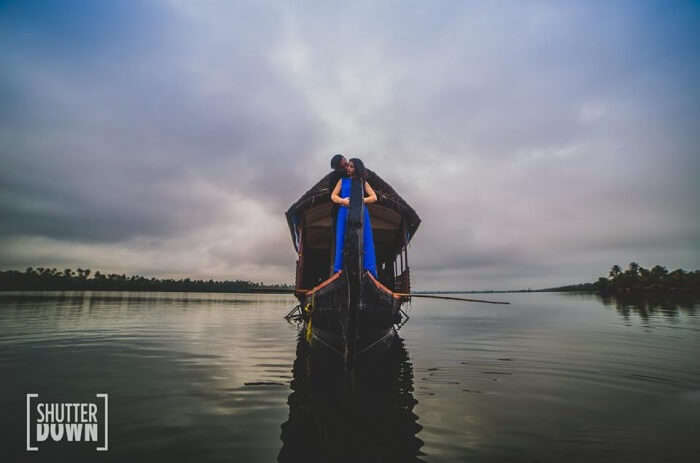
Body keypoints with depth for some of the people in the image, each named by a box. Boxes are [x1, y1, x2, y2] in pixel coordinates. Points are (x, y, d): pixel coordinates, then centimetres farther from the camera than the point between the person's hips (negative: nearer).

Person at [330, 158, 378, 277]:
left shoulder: (363, 182, 14)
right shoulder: (343, 180, 17)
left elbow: (374, 197, 6)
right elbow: (333, 196, 9)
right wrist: (343, 201, -11)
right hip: (345, 213, 1)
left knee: (362, 240, -5)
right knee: (344, 239, -5)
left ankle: (366, 268, -3)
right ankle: (342, 268, -5)